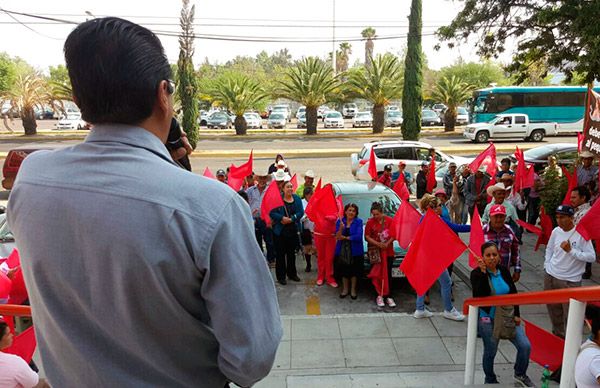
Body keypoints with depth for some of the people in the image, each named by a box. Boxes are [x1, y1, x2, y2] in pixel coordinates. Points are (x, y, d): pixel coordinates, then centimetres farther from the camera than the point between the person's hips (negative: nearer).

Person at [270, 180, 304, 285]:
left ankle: (292, 274, 28)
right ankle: (281, 276, 12)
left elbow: (301, 212, -3)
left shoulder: (297, 199, 5)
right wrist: (282, 218, -23)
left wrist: (291, 219, -16)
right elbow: (272, 212, -11)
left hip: (293, 230, 4)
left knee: (292, 253, 15)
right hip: (280, 231, -4)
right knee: (280, 254, 2)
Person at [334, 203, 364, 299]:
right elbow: (337, 237, -8)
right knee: (344, 270, 11)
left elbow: (358, 236, -17)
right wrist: (341, 228, -27)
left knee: (354, 271, 7)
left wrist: (345, 237, -10)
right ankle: (345, 289, 28)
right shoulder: (340, 221, 1)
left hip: (355, 250, -2)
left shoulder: (359, 222, -6)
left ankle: (353, 289, 24)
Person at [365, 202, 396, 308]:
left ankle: (388, 296, 11)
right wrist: (377, 244, -15)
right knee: (377, 274, -1)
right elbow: (367, 237, -3)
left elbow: (393, 235, 0)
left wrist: (387, 244, -15)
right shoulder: (370, 222, -2)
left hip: (388, 251, 1)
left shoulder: (389, 220, 0)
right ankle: (379, 296, 8)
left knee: (388, 275, 4)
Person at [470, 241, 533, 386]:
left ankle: (520, 374, 25)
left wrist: (516, 314, 6)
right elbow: (479, 295, -29)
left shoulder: (504, 271, 2)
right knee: (490, 351, 5)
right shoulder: (477, 273, -13)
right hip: (488, 319, -4)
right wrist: (483, 272, -33)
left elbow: (513, 293, 10)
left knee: (525, 346, -2)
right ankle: (490, 380, 31)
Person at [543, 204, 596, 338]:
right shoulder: (556, 231, 1)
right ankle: (558, 334, 39)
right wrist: (547, 266, 9)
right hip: (550, 277, 5)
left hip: (570, 280, -5)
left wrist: (571, 250, -23)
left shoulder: (581, 233, -14)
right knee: (553, 307, 18)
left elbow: (591, 257, -16)